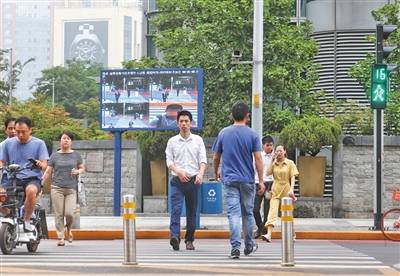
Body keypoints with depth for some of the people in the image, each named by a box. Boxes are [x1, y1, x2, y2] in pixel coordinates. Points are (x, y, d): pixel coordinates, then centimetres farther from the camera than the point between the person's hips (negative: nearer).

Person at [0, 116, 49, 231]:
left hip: (32, 179, -2)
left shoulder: (39, 144, 6)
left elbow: (44, 164, 1)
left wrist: (40, 164, -24)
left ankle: (26, 221, -17)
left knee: (31, 191, -40)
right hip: (13, 179, 2)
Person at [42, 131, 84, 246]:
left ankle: (68, 229, 21)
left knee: (69, 213, -9)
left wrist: (77, 171, -6)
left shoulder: (76, 155, 10)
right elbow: (48, 172, 7)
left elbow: (82, 168, 17)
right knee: (59, 214, -2)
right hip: (57, 188, 0)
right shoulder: (55, 155, 7)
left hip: (71, 189, 0)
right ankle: (61, 237, 5)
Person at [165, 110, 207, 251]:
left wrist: (200, 173, -17)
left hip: (193, 180, 1)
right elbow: (169, 161, 3)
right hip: (177, 181, -1)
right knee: (176, 209, -15)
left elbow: (203, 159, 1)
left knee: (192, 212, 5)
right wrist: (179, 172, -16)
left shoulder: (198, 140, 7)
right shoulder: (172, 141, 7)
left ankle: (189, 240, 12)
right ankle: (174, 236, -26)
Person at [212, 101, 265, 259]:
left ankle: (235, 247, -14)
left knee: (233, 213, -4)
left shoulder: (223, 133, 2)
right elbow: (258, 159, -7)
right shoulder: (252, 135, -4)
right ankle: (249, 246, 26)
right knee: (248, 213, 13)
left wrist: (216, 173, 27)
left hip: (229, 180, 0)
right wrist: (261, 181, -3)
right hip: (247, 180, 0)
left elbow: (216, 158, 9)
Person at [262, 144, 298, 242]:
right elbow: (268, 173, -9)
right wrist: (272, 160, -7)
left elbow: (293, 177, -5)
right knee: (272, 210, -15)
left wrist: (291, 189, -17)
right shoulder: (273, 163, 6)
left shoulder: (290, 163, 1)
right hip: (275, 189, 1)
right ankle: (269, 234, -27)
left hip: (286, 188, -1)